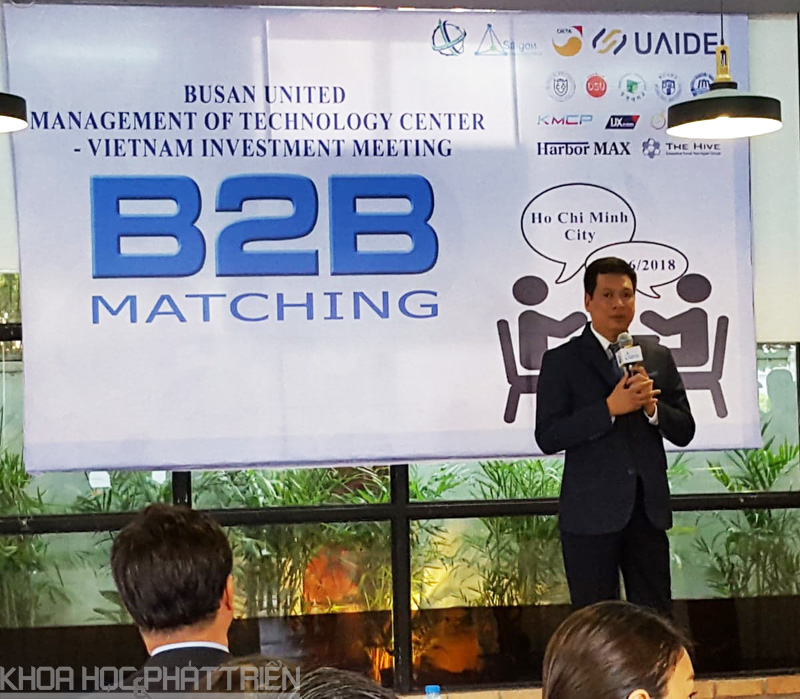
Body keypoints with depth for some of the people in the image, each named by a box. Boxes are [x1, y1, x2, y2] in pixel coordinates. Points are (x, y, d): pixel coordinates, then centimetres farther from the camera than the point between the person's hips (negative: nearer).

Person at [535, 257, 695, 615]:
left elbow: (684, 432, 10)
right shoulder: (562, 360, 0)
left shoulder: (658, 357, 11)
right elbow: (547, 437, -9)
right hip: (591, 514, -3)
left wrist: (652, 406, -10)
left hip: (648, 508, 3)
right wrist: (610, 408, -19)